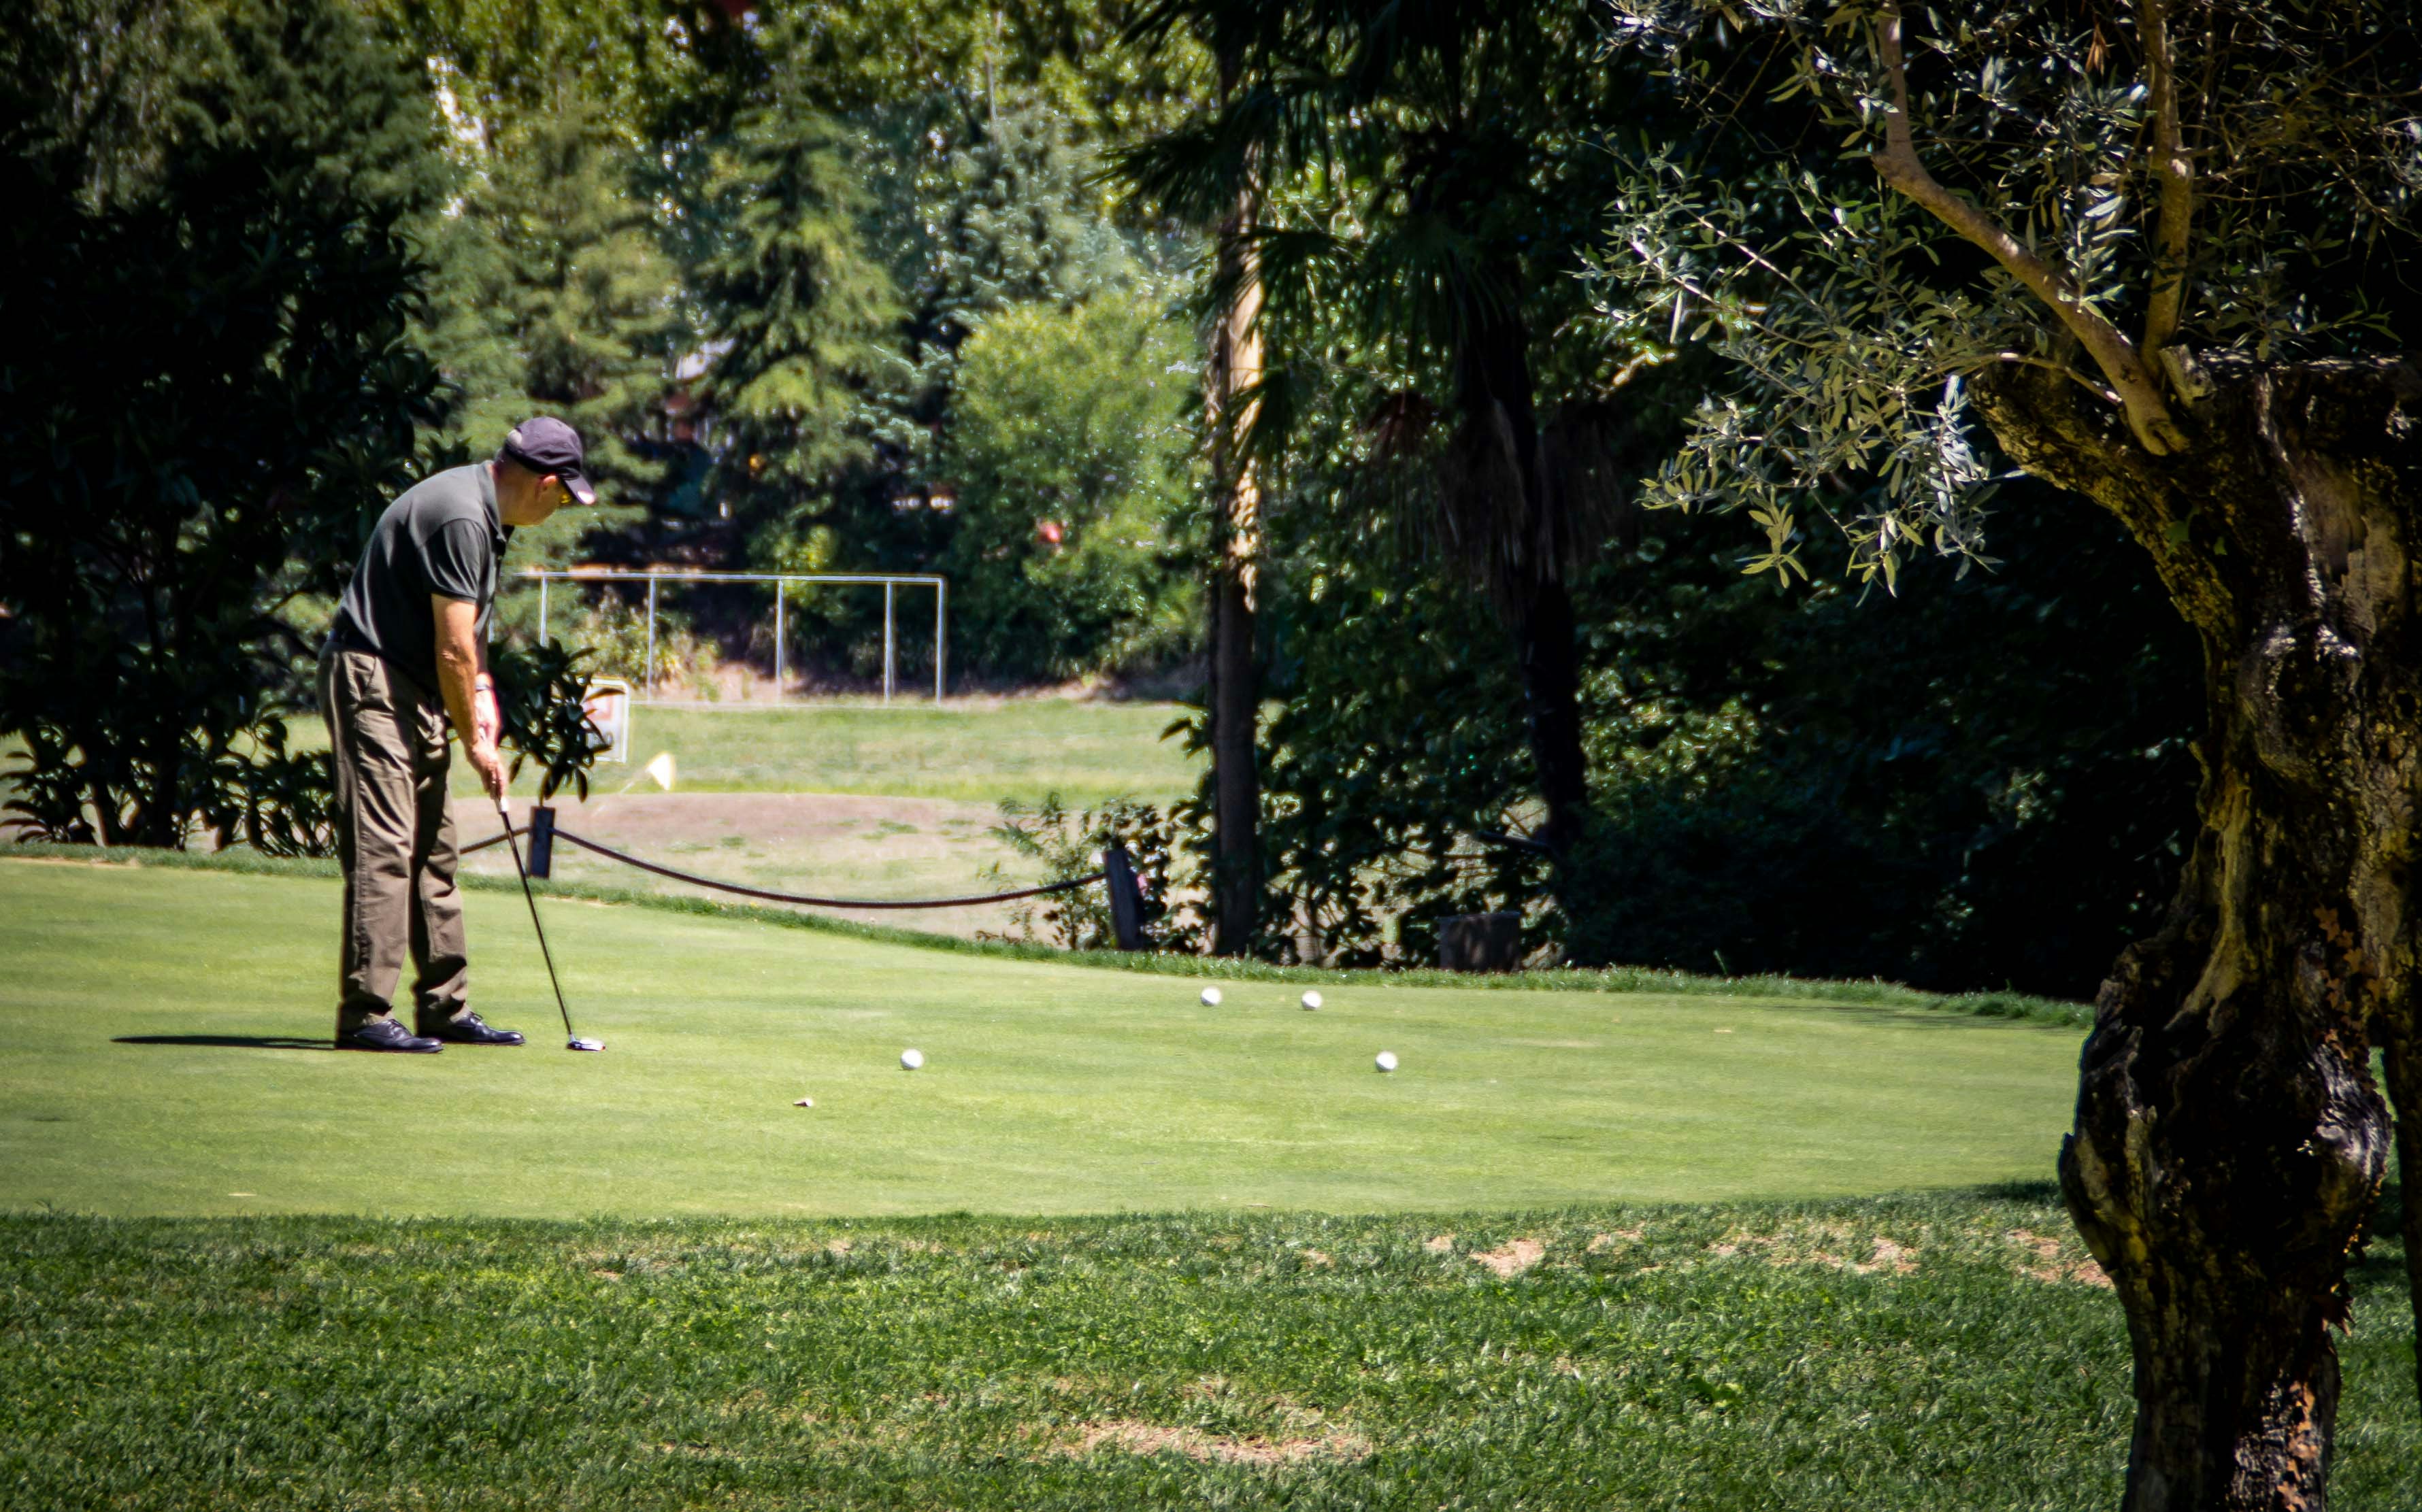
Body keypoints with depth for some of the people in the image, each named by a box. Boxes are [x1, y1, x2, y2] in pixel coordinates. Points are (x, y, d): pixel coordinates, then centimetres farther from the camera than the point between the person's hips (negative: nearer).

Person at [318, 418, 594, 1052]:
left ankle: (446, 1008, 17)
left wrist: (481, 690, 7)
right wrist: (474, 741, -9)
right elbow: (452, 648, -20)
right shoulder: (461, 518, -22)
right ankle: (364, 1015, -15)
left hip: (411, 691, 11)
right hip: (374, 683, -11)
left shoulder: (481, 512, 11)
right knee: (383, 850, -13)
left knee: (432, 852, 12)